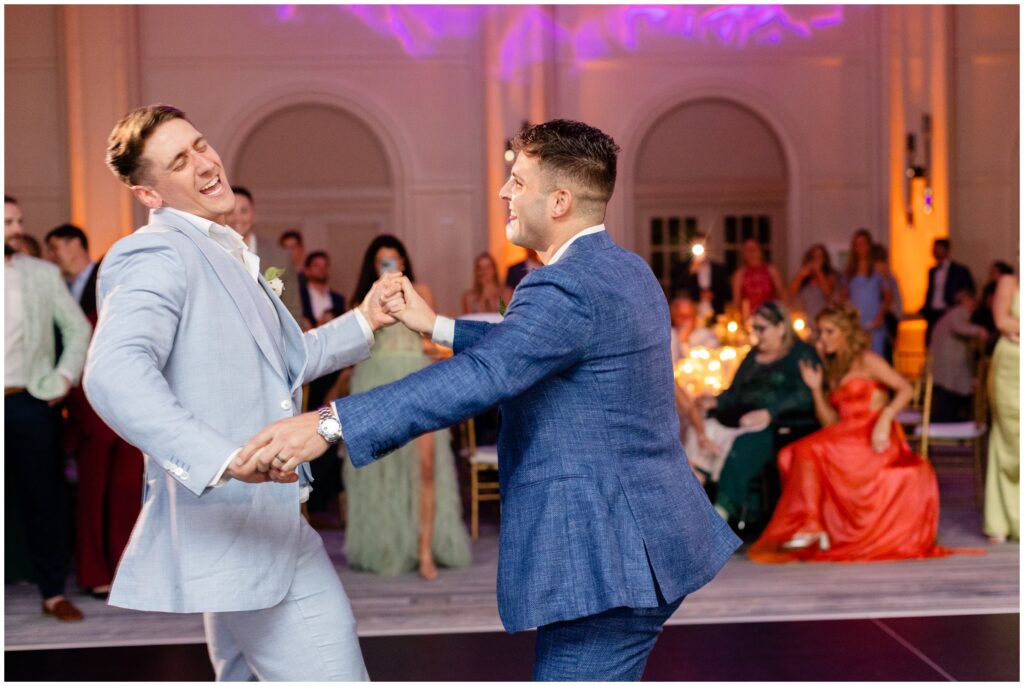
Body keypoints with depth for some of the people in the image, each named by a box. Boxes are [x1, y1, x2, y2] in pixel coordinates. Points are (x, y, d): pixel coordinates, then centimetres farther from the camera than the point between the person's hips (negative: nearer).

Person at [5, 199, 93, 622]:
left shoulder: (43, 274, 6)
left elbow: (78, 328, 9)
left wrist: (65, 377, -2)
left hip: (32, 401, 1)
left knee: (43, 497, 5)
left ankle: (53, 593, 13)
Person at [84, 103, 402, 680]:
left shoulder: (229, 258, 18)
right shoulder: (158, 254, -14)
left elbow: (283, 360, 31)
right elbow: (114, 371, -33)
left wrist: (364, 323, 22)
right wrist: (220, 458, -43)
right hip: (240, 527, -11)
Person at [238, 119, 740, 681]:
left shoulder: (567, 285, -20)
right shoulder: (627, 270, 12)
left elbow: (481, 376, -33)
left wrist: (330, 424, -38)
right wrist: (436, 326, 19)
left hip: (606, 563, -11)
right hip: (649, 544, 11)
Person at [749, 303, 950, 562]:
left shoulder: (867, 361, 4)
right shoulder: (833, 370, 24)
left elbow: (906, 389, -7)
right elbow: (830, 422, 16)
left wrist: (885, 417, -21)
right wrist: (816, 388, 7)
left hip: (873, 440, -6)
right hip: (846, 439, 6)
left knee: (808, 450, -27)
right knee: (792, 455, -20)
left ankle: (810, 527, -29)